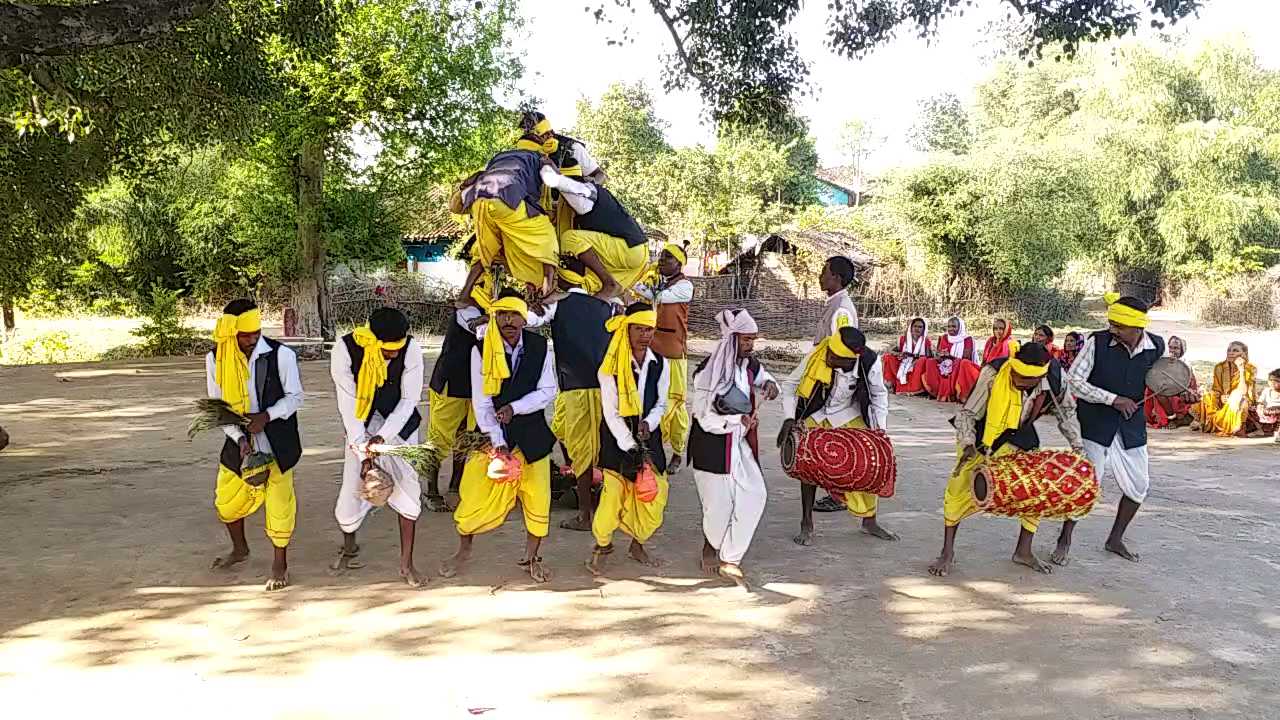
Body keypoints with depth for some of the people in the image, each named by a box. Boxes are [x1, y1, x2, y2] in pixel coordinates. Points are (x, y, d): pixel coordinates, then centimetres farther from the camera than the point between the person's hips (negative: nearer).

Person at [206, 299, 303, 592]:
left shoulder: (281, 354, -17)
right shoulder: (216, 359, -8)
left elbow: (295, 397, -9)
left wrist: (266, 416, -25)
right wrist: (239, 438, -15)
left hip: (277, 440, -4)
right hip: (240, 440, 4)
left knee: (279, 501, -2)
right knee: (226, 500, 15)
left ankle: (280, 563, 18)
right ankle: (239, 549, 43)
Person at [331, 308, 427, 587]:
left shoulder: (411, 349, -23)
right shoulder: (345, 349, -24)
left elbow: (409, 400, -16)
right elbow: (348, 405, -21)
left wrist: (382, 437, -28)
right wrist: (364, 452, -26)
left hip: (399, 424, 0)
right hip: (361, 427, 0)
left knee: (407, 485, -12)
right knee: (351, 491, -2)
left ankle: (406, 563, 1)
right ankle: (349, 547, 31)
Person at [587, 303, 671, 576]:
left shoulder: (660, 364, 2)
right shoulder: (612, 367, -10)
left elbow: (660, 404, 8)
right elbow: (611, 413, -12)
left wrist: (649, 424, -13)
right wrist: (630, 448, -17)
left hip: (648, 435, 4)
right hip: (617, 437, -4)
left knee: (654, 494, 3)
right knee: (613, 493, -11)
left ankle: (638, 545, 26)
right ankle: (602, 546, 14)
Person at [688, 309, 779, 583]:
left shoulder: (749, 364, 1)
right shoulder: (708, 372, -19)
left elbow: (762, 376, 24)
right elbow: (706, 418, -19)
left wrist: (769, 384, 0)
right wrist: (739, 420, -30)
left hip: (739, 445, 6)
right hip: (711, 446, -6)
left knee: (755, 494, -8)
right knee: (719, 504, 2)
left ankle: (729, 559, 3)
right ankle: (710, 547, 35)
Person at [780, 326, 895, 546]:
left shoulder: (870, 364, -26)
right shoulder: (816, 357, -31)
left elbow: (879, 394, -4)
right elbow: (790, 385, -16)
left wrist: (879, 428, -9)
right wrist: (789, 418, -25)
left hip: (847, 417, 2)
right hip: (814, 415, -2)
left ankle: (869, 521, 21)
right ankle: (806, 525, 5)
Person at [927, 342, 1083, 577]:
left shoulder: (1054, 379, -23)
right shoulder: (993, 373, -34)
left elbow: (1066, 410, -1)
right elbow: (967, 413, -26)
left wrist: (1077, 446, -6)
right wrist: (968, 444, -42)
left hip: (1017, 439, 4)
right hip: (981, 434, -3)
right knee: (959, 488, -13)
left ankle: (1023, 551, 19)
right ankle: (947, 552, 1)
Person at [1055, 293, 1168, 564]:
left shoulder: (1156, 347, -6)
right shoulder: (1097, 342, -17)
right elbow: (1073, 381, -15)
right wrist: (1113, 399, -19)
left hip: (1131, 426, 5)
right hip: (1095, 423, -4)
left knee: (1138, 487, 12)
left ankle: (1115, 539, 33)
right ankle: (1064, 540, 10)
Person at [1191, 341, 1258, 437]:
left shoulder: (1250, 369, -11)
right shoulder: (1220, 367, -1)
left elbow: (1244, 392, -24)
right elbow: (1216, 390, 1)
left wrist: (1241, 369, -26)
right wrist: (1221, 397, -22)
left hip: (1244, 405, -4)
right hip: (1224, 403, 5)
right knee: (1208, 397, -18)